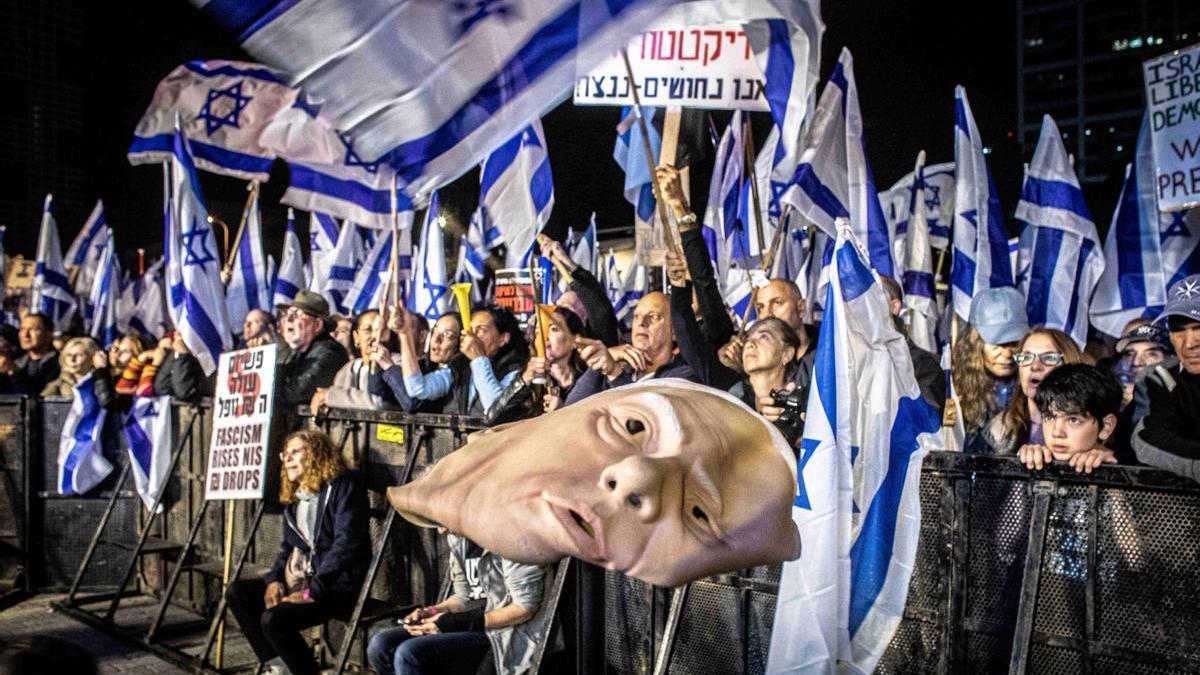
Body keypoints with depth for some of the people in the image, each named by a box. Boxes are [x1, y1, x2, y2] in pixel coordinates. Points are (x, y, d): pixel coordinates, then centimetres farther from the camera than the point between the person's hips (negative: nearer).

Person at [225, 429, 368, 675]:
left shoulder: (343, 488, -10)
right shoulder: (294, 497, 18)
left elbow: (346, 545, -19)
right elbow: (287, 547, 20)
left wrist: (312, 592, -21)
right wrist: (274, 579, -1)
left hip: (335, 586, -9)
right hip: (298, 579, 9)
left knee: (273, 619, -26)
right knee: (237, 592, -3)